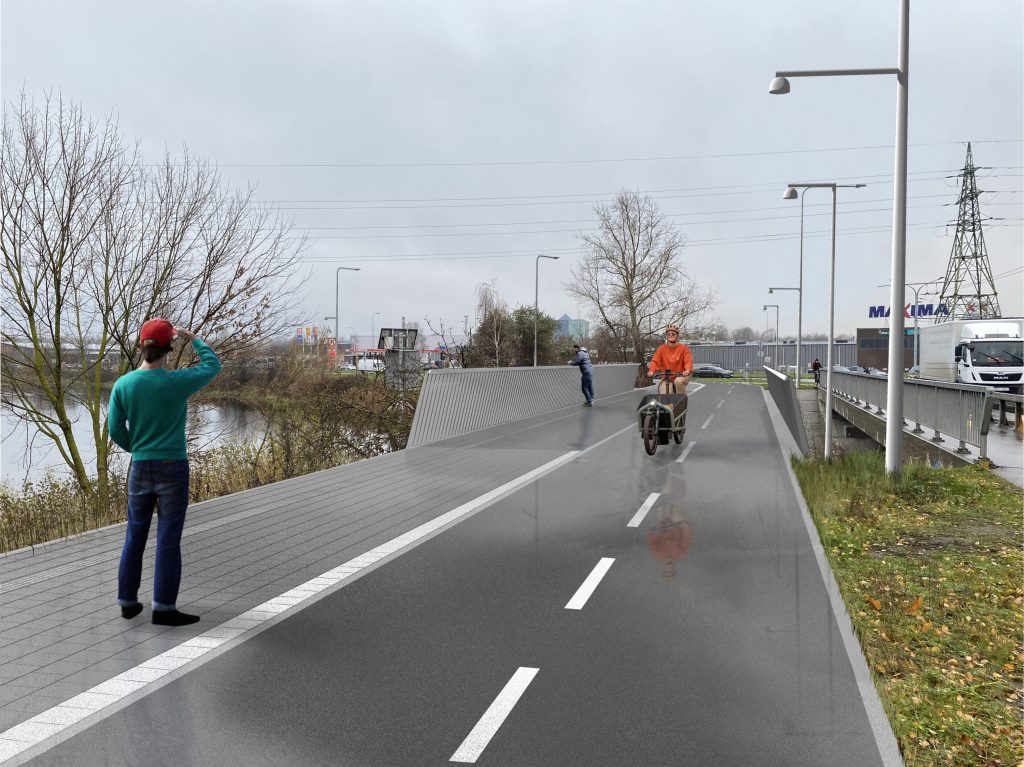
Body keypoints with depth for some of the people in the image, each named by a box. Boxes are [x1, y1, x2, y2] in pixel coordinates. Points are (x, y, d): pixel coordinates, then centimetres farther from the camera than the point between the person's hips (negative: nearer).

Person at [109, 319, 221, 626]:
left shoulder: (123, 384, -4)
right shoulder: (177, 382, -12)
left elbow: (115, 430, 1)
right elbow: (213, 365, 5)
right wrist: (192, 338, 17)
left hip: (140, 469, 4)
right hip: (173, 468, -3)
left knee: (135, 536, 15)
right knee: (168, 539, 1)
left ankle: (128, 601, 23)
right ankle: (164, 607, 4)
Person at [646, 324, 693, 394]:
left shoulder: (683, 348, 0)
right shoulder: (662, 348, 3)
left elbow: (688, 360, -12)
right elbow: (655, 360, -7)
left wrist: (688, 370, -34)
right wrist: (651, 371, -28)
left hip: (681, 376, -1)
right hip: (667, 379, 1)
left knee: (678, 381, -37)